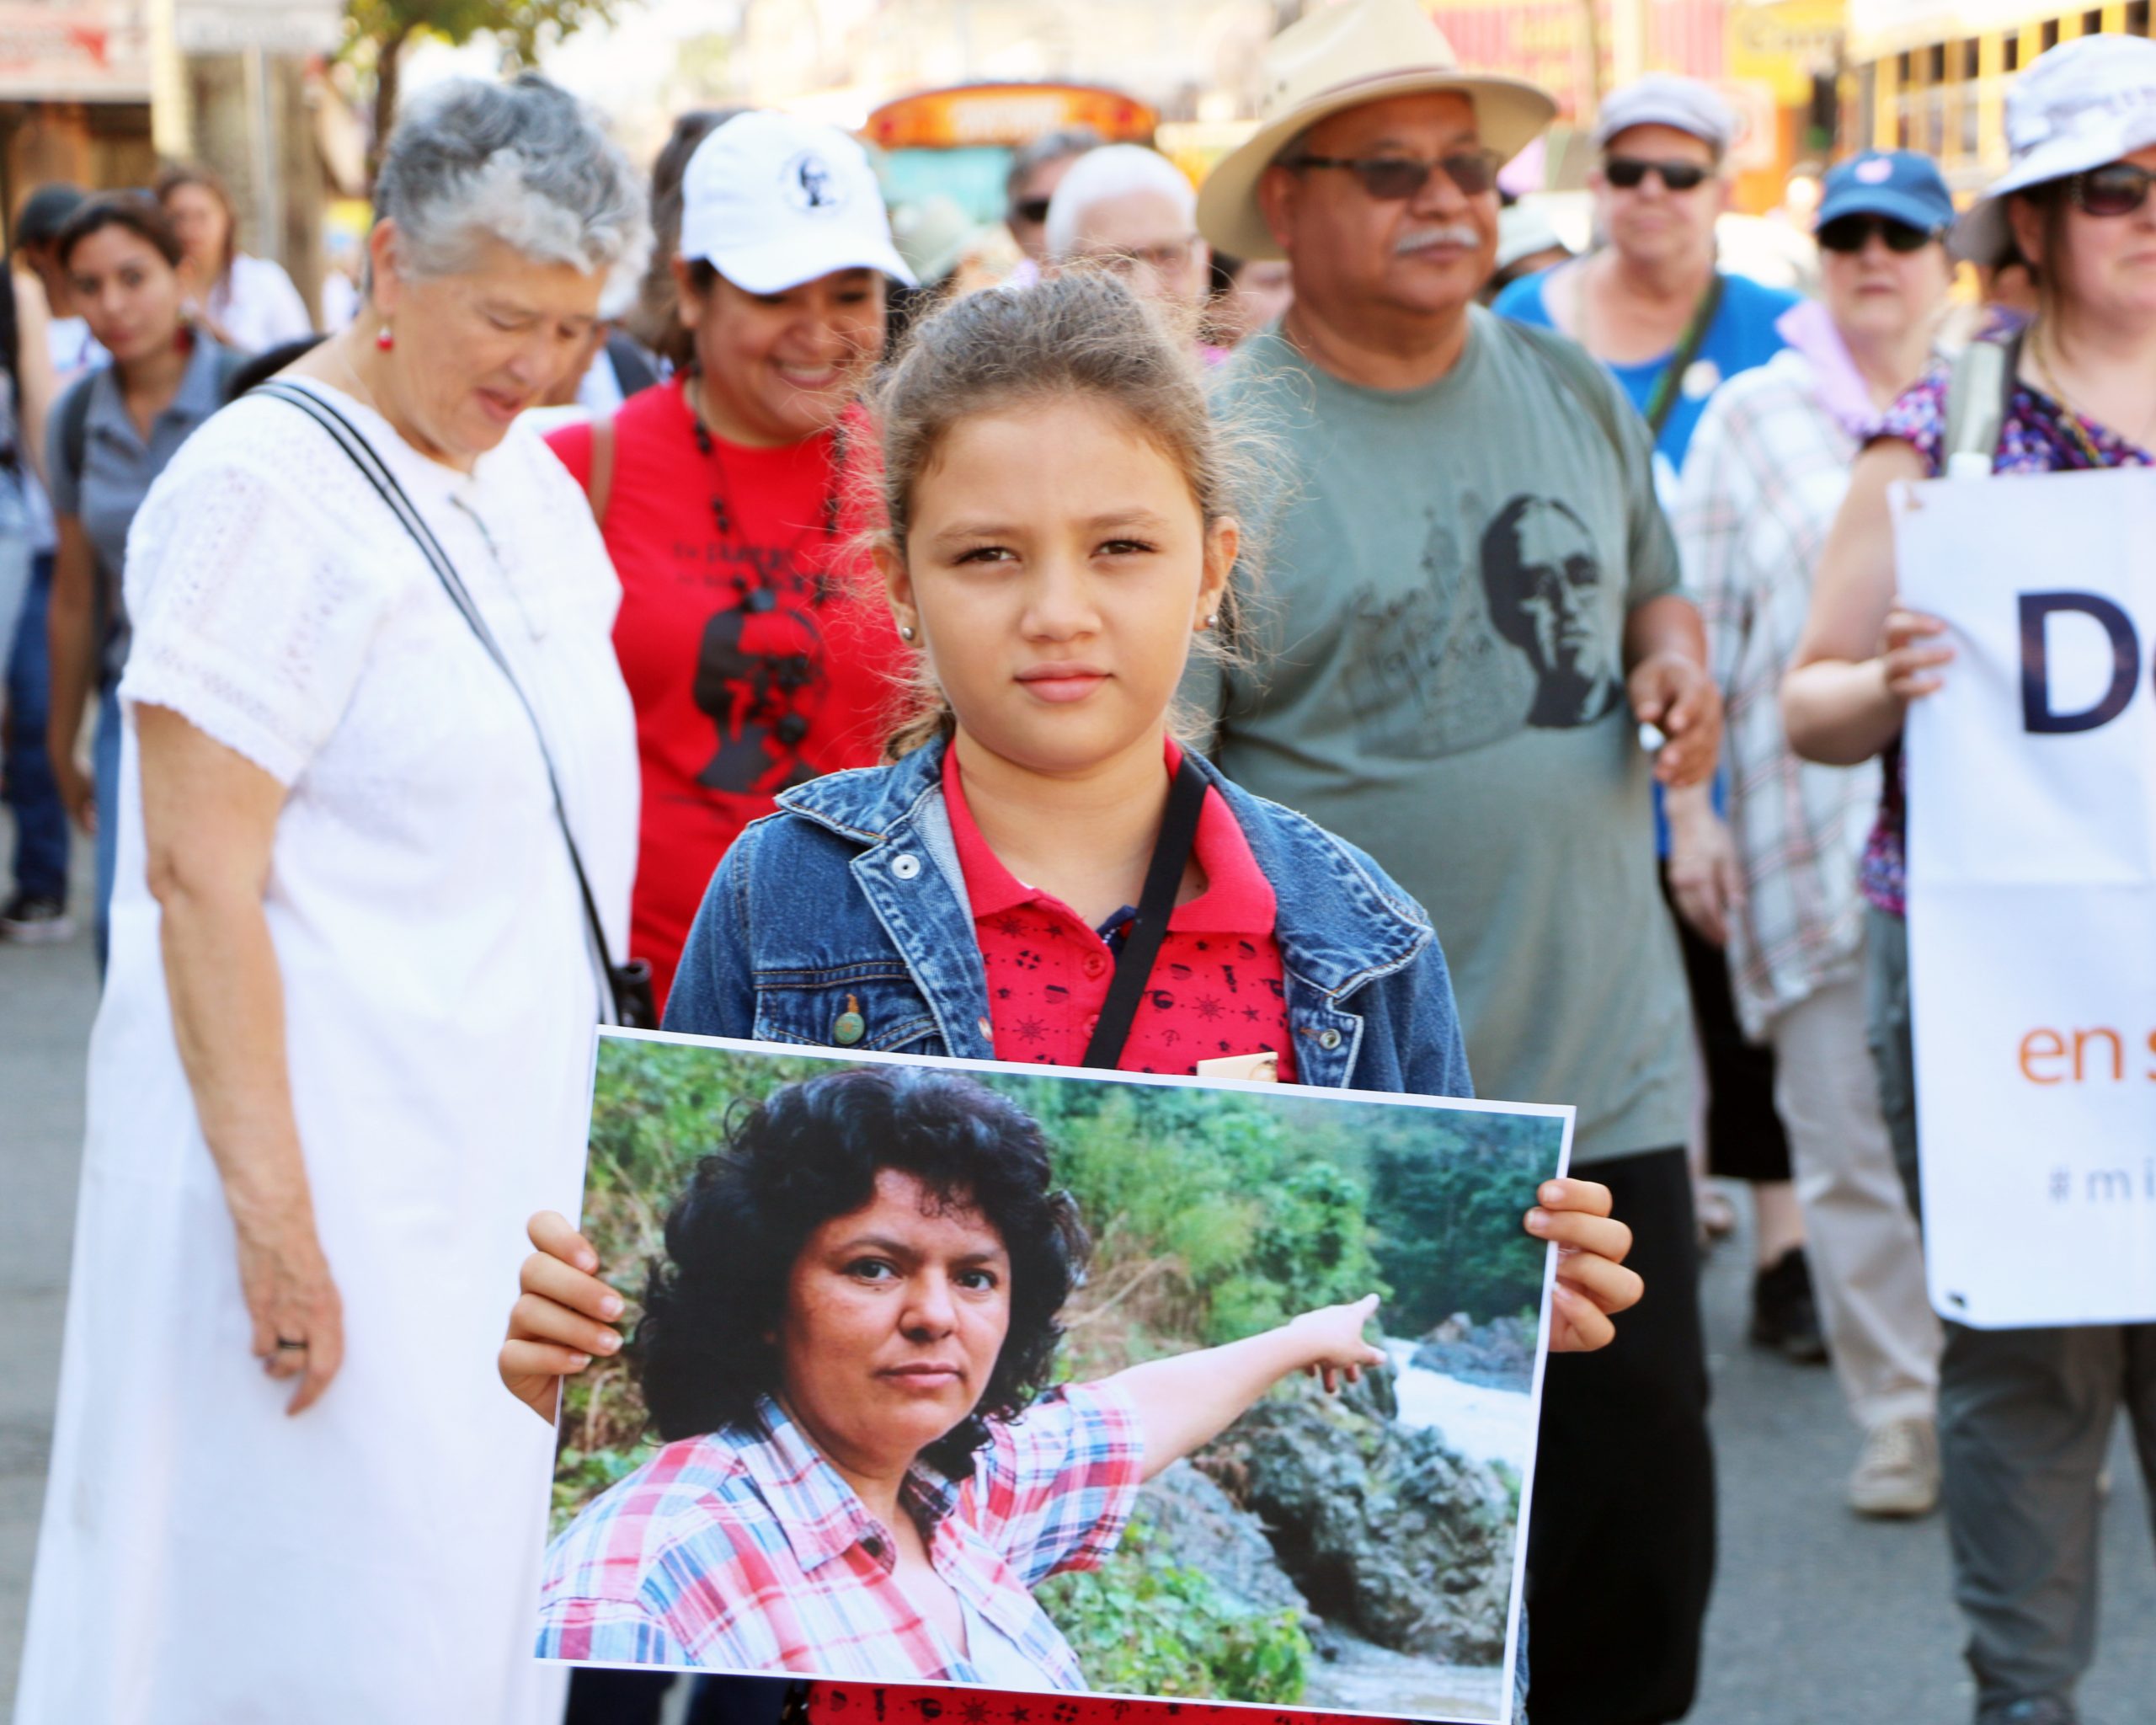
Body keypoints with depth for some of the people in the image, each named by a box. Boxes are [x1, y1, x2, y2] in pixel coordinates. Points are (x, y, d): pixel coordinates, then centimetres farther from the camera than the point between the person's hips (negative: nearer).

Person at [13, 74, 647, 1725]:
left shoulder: (530, 483, 10)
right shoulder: (263, 493, -15)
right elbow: (197, 878, -19)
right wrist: (272, 1217, -22)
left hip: (512, 1149, 8)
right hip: (340, 1168, -8)